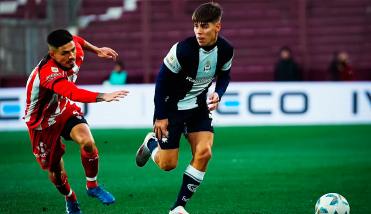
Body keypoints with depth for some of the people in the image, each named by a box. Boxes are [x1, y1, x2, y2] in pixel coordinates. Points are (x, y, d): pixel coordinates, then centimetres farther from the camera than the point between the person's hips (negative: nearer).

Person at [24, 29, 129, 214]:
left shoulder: (76, 53, -17)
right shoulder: (48, 72, -40)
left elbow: (76, 40, 10)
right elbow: (73, 93, -58)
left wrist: (97, 50, 14)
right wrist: (103, 97, -69)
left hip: (65, 110, 5)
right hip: (42, 122, -5)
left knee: (87, 142, -24)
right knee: (56, 174, 5)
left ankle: (92, 186, -1)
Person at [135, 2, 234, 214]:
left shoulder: (226, 50, -13)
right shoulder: (183, 50, -27)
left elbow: (224, 75, 9)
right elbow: (162, 80, -17)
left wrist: (217, 94, -12)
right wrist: (160, 116, -14)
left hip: (199, 106, 4)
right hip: (172, 107, -4)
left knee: (204, 152, -14)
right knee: (168, 164, -2)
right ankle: (151, 142, 36)